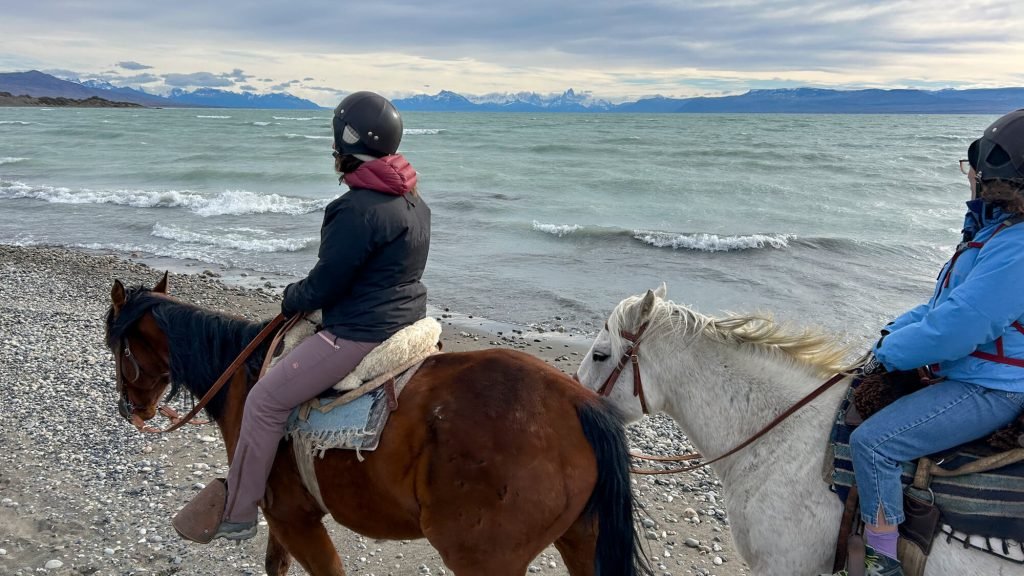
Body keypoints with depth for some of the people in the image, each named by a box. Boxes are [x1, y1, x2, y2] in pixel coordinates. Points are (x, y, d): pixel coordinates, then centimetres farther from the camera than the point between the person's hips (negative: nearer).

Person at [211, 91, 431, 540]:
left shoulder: (357, 209, -22)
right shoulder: (414, 202, 9)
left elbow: (324, 285, -17)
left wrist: (290, 298, 5)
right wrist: (305, 294, 19)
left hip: (361, 334, -10)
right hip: (408, 321, 10)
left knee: (265, 401, 0)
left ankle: (237, 514, 11)